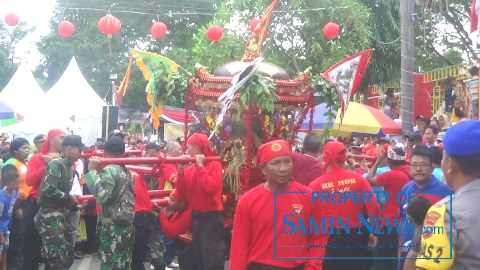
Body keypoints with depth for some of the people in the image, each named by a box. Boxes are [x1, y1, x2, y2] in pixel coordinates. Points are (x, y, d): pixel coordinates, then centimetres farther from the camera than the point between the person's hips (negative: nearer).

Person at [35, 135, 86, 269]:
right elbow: (47, 189, -26)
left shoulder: (68, 166, 13)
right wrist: (69, 198, -14)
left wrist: (74, 202, 1)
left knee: (68, 256, 14)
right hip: (50, 216, -9)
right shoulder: (56, 164, -15)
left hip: (61, 216, 9)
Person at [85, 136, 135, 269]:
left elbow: (102, 196, -24)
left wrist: (92, 171, -19)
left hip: (112, 227, -8)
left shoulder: (109, 170, -12)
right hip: (127, 226, 8)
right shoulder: (126, 171, 11)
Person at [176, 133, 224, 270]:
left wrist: (200, 166, -19)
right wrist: (181, 171, -10)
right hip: (196, 218, 7)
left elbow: (210, 187, -27)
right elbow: (182, 192, 0)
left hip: (211, 218, -7)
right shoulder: (190, 168, 7)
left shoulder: (214, 165, -10)